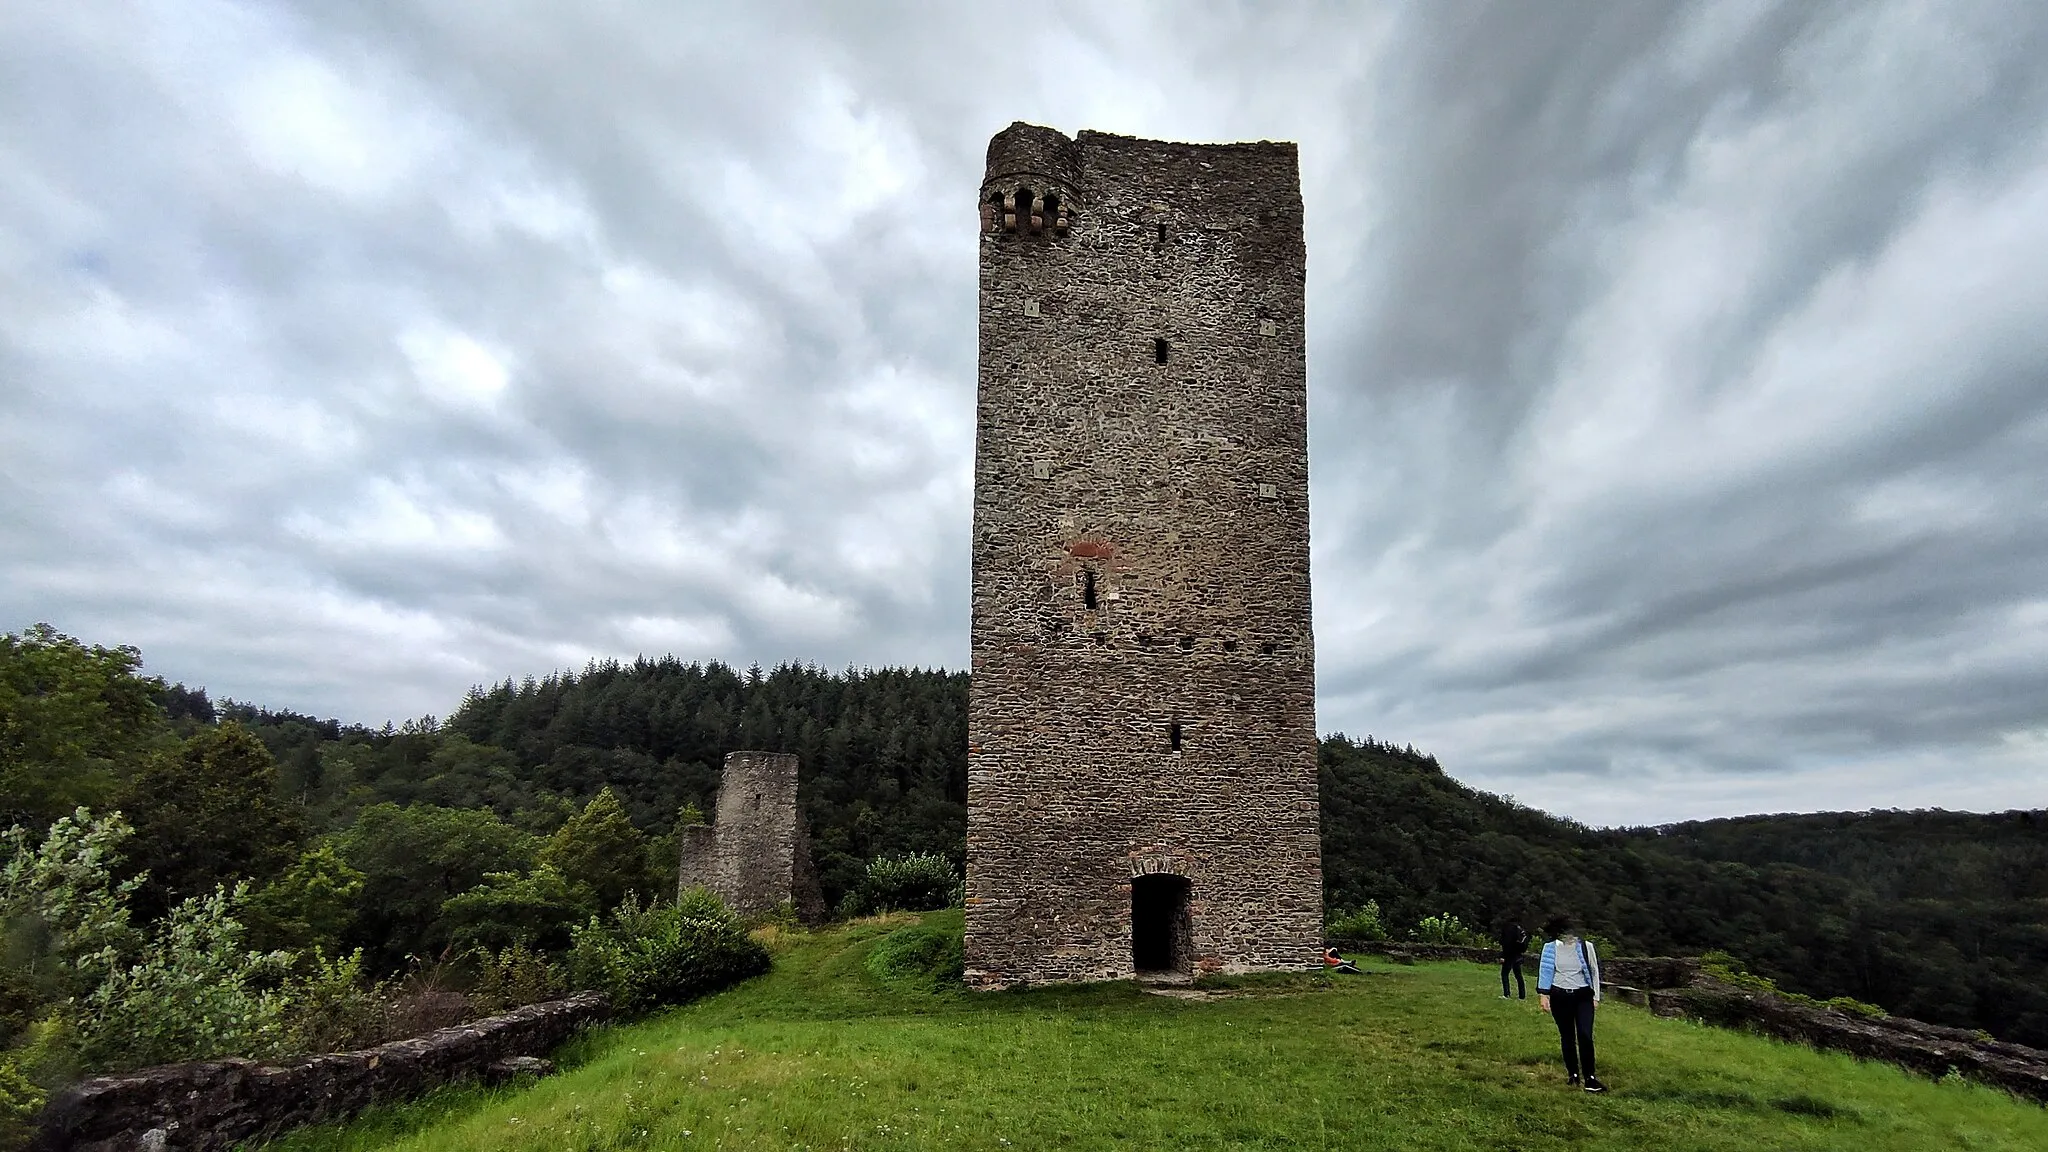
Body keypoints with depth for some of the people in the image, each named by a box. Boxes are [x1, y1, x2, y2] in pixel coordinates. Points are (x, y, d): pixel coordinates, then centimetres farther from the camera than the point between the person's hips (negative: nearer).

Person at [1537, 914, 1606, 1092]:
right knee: (1567, 1037, 10)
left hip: (1583, 996, -1)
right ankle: (1573, 1074, 24)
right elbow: (1545, 971, -1)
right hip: (1559, 997, 1)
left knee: (1585, 1036, -13)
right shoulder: (1551, 948, -7)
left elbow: (1594, 971, 2)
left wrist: (1596, 996, 4)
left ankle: (1590, 1078, -5)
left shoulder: (1586, 946, -8)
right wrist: (1543, 994, -8)